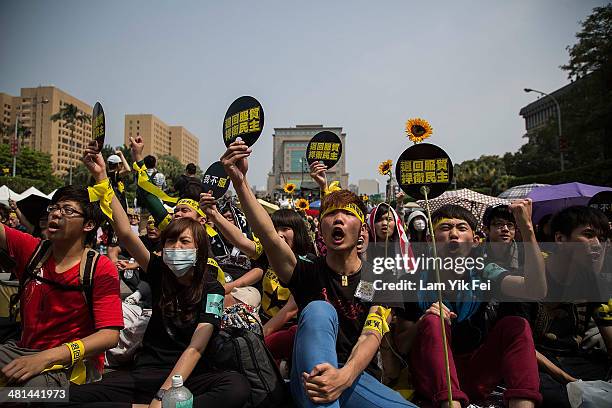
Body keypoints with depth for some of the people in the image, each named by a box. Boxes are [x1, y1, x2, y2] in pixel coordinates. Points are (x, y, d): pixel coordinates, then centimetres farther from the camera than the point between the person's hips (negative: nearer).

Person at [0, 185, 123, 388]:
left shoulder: (101, 269, -10)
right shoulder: (30, 249, 5)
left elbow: (110, 335, -17)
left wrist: (45, 357, -27)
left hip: (74, 362, -5)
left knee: (30, 383, -34)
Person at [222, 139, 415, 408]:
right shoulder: (308, 273, 4)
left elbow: (371, 337, -11)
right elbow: (270, 237, -15)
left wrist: (344, 377, -34)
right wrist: (240, 182, -29)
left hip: (357, 378, 0)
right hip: (311, 381, 1)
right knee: (319, 310, -29)